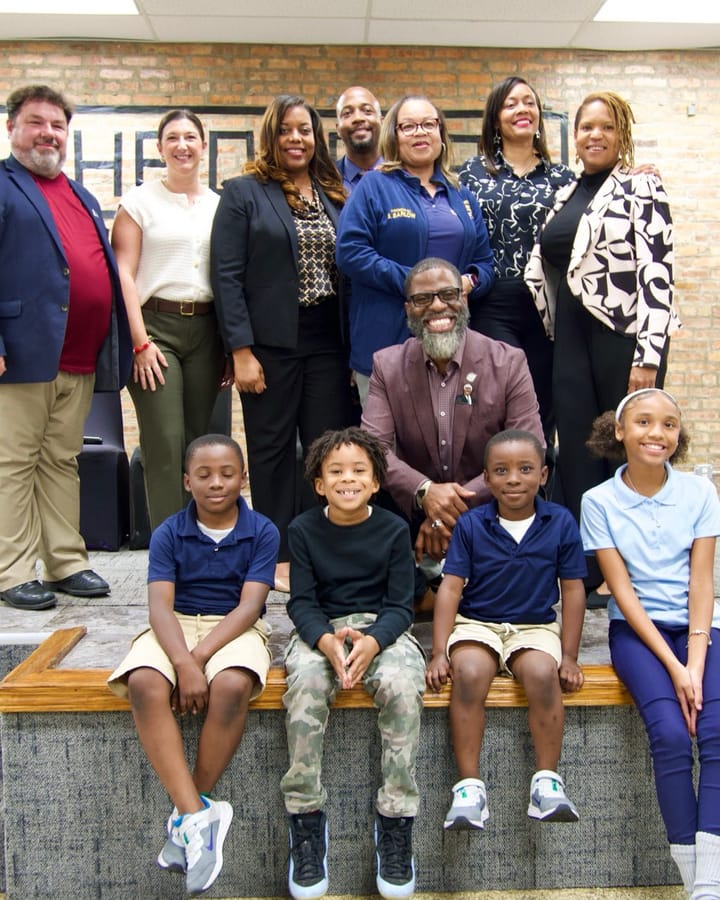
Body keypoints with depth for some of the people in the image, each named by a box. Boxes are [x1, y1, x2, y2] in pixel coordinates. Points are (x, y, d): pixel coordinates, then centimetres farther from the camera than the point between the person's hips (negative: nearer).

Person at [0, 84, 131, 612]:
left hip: (82, 359, 7)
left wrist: (119, 346, 17)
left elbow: (104, 272, 23)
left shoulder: (82, 197, 22)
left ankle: (66, 563, 20)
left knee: (63, 462, 13)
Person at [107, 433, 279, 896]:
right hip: (177, 627, 2)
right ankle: (198, 814, -28)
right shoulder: (168, 533, 1)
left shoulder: (262, 532, -3)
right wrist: (183, 663, -27)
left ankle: (188, 817, -15)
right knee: (144, 684, -31)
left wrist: (199, 657, -23)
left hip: (236, 629, -2)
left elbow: (249, 605, -11)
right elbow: (160, 606, -9)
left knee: (231, 686, -35)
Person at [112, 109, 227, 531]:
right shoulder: (140, 200, 4)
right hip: (156, 325, -3)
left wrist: (231, 344, 7)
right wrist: (140, 341, -11)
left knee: (200, 441, 5)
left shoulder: (219, 205, 13)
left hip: (205, 329, 3)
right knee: (165, 442, -9)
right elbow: (123, 274, -3)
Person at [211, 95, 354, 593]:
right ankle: (277, 554, 17)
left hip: (328, 343, 4)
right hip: (271, 343, -3)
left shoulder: (335, 196, 14)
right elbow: (226, 275, -5)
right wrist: (241, 350, -13)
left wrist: (356, 348, 5)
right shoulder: (244, 192, 1)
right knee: (273, 449, 5)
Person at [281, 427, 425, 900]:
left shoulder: (394, 529, -1)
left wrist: (372, 642, -23)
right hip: (320, 630, 1)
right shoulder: (304, 529, 1)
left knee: (403, 687, -31)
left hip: (382, 629, 0)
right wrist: (327, 641, -23)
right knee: (304, 687, -32)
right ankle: (306, 818, -17)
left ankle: (396, 821, -17)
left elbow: (400, 605, -2)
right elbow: (302, 602, -2)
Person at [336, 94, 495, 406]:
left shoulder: (462, 197, 18)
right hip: (387, 341, -4)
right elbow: (350, 252, -9)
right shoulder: (375, 186, 2)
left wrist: (469, 282, -6)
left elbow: (484, 261, 18)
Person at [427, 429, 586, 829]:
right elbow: (451, 588, -5)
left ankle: (548, 780, -14)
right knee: (469, 675, -30)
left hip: (535, 626, 0)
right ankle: (470, 786, -19)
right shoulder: (471, 524, -4)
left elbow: (573, 589, 2)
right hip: (476, 623, 0)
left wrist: (569, 657, -2)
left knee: (543, 673, -31)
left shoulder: (561, 522, -3)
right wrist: (439, 653, -12)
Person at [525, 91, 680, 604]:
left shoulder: (641, 188, -3)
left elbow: (658, 273, -12)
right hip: (572, 339, 6)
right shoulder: (566, 196, 16)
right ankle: (589, 574, 17)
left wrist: (649, 356, -18)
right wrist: (555, 334, 13)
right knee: (576, 455, 5)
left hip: (626, 337, -6)